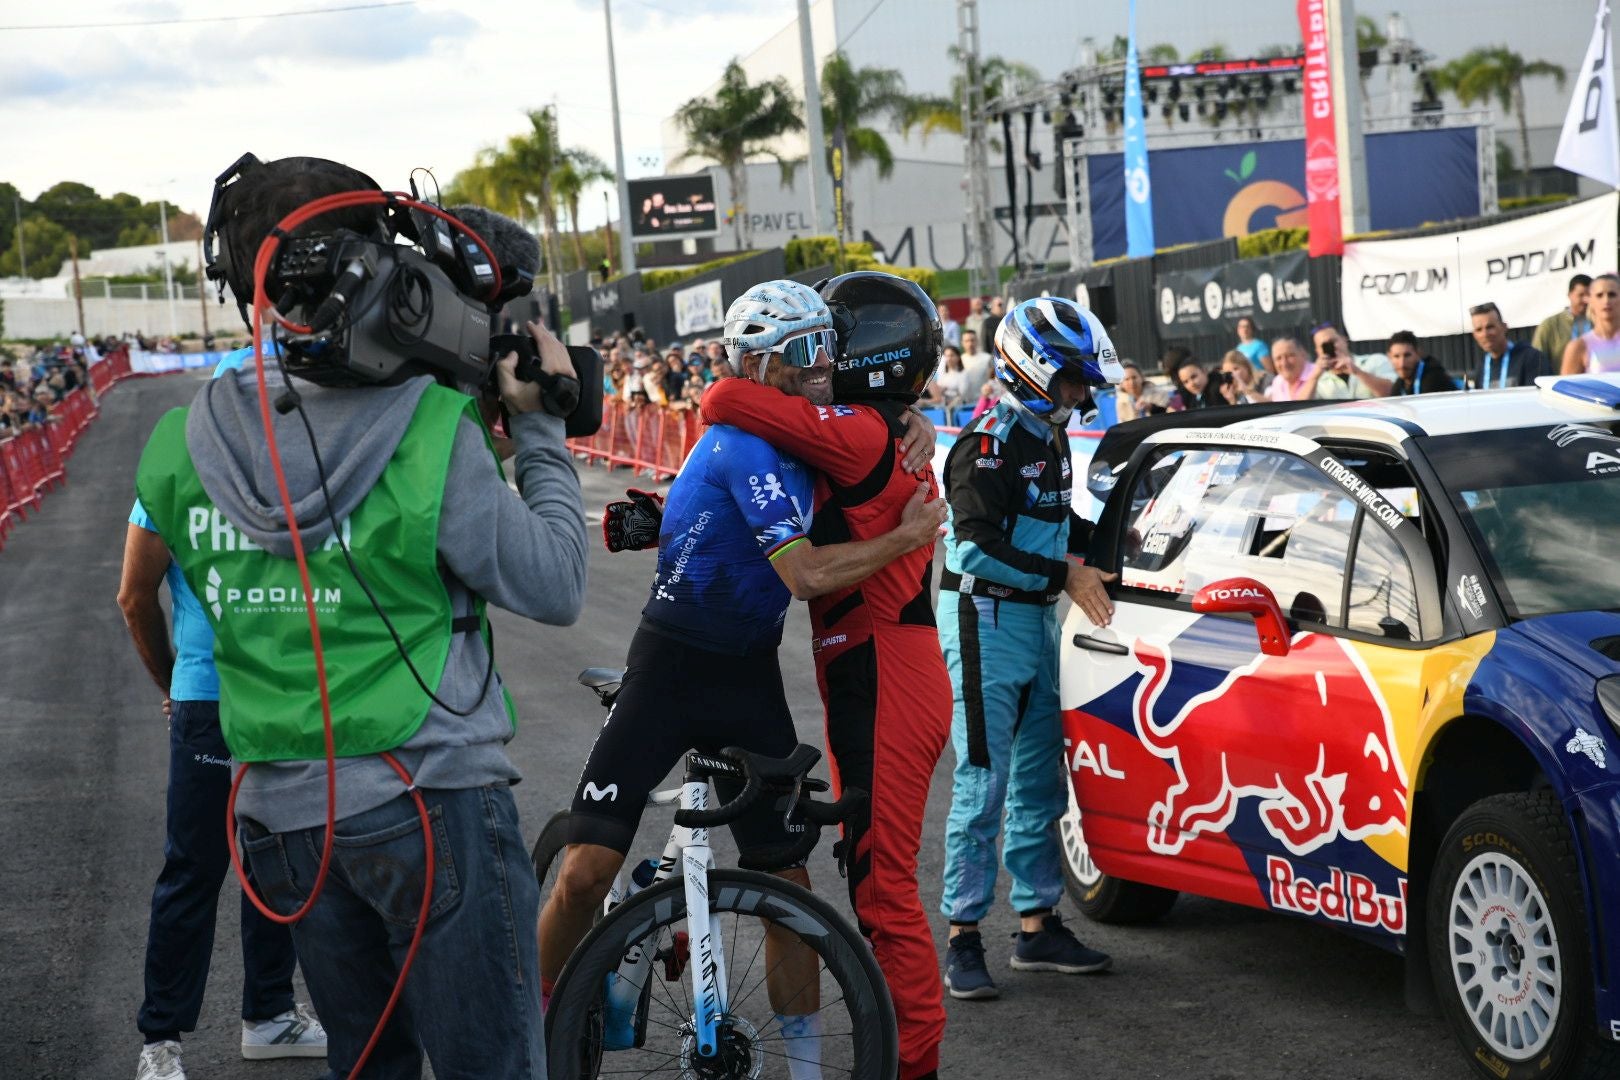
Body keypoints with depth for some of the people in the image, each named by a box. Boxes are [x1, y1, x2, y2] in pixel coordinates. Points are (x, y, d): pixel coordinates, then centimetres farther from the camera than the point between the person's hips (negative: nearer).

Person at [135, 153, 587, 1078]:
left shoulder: (178, 450, -1)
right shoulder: (432, 433, -16)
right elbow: (556, 588, -10)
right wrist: (542, 430, 0)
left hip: (280, 814, 6)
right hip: (428, 802, -6)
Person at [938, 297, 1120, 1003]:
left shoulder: (1049, 438, 14)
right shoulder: (989, 443, -15)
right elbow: (979, 547, -23)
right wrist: (1064, 576, -18)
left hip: (1037, 622, 9)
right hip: (986, 622, -9)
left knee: (1038, 781, 12)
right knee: (982, 784, -8)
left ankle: (1037, 926, 20)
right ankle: (963, 939, -2)